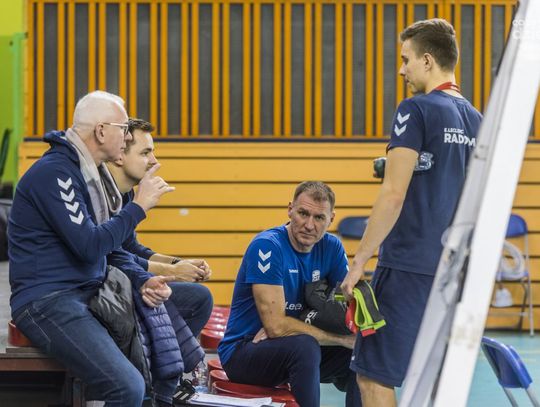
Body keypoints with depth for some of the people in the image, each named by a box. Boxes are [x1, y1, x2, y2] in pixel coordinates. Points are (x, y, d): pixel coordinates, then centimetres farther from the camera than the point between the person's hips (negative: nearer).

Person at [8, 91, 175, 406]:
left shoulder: (92, 173, 15)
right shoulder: (54, 173, -15)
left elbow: (108, 250, 19)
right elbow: (90, 247, -23)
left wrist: (143, 281, 0)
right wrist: (139, 206, -13)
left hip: (90, 293, 10)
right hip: (47, 301, -10)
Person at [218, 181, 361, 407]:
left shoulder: (331, 247, -1)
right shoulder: (267, 246, -20)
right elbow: (276, 326, -24)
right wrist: (341, 338, -20)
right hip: (243, 352, -6)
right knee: (305, 346, -34)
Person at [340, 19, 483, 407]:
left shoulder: (417, 110, -10)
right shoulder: (476, 120, 12)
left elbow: (394, 195, -15)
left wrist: (360, 260, -10)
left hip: (409, 267, -8)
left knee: (374, 375, -3)